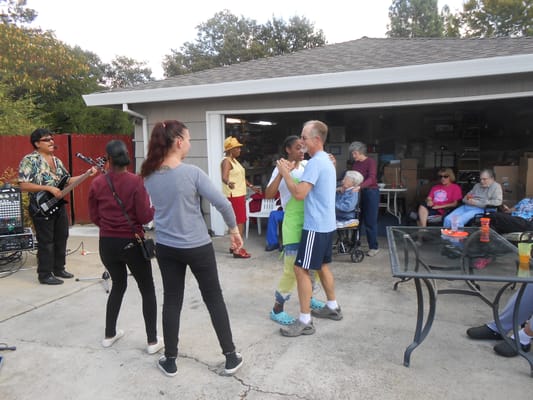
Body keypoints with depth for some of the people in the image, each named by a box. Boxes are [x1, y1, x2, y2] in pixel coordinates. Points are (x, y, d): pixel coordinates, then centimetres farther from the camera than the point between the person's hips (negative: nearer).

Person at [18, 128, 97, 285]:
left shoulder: (56, 160, 12)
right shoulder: (29, 160, -11)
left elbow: (68, 181, 13)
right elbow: (24, 185, -17)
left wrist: (87, 174, 2)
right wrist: (49, 188, -23)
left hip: (59, 206, 8)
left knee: (61, 238, 13)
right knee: (46, 242, -1)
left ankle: (58, 268, 27)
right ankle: (45, 274, 10)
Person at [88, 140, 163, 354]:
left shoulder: (97, 183, -2)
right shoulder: (136, 181, -14)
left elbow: (94, 217, 7)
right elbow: (145, 217, -15)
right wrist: (155, 207, 4)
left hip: (107, 244, 5)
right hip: (132, 243, -4)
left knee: (118, 285, 25)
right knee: (147, 290, 10)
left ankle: (109, 335, 35)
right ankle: (152, 341, 13)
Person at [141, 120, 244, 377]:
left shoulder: (149, 176, -2)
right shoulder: (192, 172, -18)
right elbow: (222, 203, -18)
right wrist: (234, 228, -6)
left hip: (165, 247, 4)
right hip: (197, 247, -4)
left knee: (172, 301, 15)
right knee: (214, 299, 10)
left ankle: (170, 361, 26)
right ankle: (230, 357, 21)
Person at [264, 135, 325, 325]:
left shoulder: (308, 165, 7)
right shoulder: (281, 169, -7)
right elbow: (268, 195, -18)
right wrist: (282, 173, -25)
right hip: (293, 222, -6)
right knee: (292, 267, -6)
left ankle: (308, 296, 39)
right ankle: (277, 309, 8)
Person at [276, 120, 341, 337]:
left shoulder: (315, 162, -18)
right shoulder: (326, 160, 15)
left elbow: (299, 193, -25)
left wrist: (285, 172, -14)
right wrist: (291, 171, 13)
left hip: (315, 226, -10)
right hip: (326, 224, 11)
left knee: (301, 269, -6)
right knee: (322, 265, 21)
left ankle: (305, 321, 0)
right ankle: (332, 307, 34)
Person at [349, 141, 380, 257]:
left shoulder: (371, 162, -12)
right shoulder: (355, 163, 9)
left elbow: (371, 179, -25)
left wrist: (359, 186, -40)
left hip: (371, 193, -6)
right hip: (359, 193, 6)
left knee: (370, 221, -2)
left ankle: (374, 247, 8)